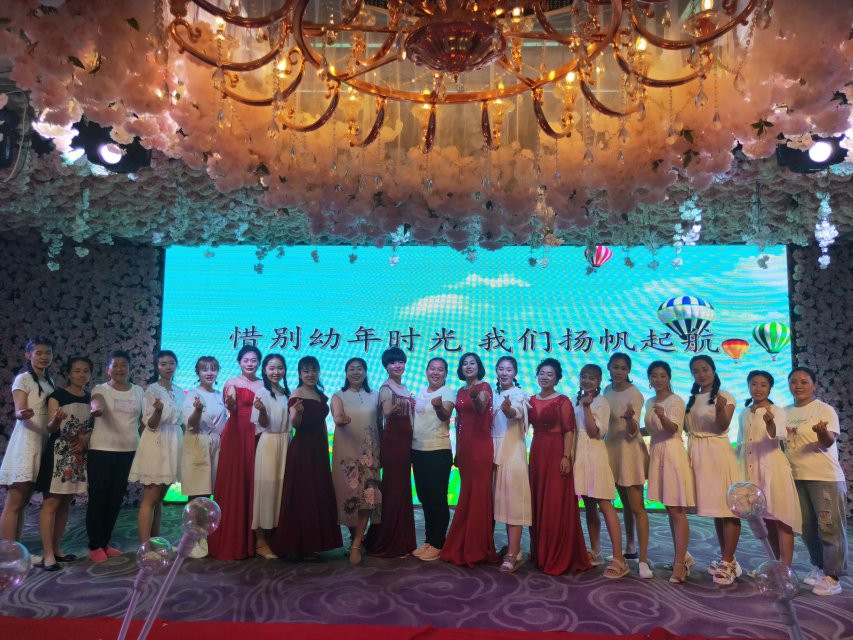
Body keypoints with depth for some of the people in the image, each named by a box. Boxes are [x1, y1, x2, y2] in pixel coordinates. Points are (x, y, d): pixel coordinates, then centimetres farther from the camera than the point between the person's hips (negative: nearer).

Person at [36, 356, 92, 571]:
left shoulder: (91, 398, 9)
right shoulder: (57, 395, -6)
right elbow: (50, 428, -12)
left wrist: (86, 437, -8)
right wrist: (56, 420, -34)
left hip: (79, 454, 6)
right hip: (58, 453, -6)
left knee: (65, 502, 12)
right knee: (51, 502, -5)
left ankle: (56, 549, 20)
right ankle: (47, 554, -3)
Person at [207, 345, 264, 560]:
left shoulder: (263, 385, 12)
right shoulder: (232, 383, 1)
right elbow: (231, 408, -17)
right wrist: (230, 402, -36)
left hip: (256, 437, 4)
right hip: (235, 436, -3)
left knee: (252, 486, 5)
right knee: (233, 486, -2)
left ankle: (250, 540, 15)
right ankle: (230, 542, 6)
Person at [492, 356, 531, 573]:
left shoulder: (519, 395, -4)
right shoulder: (493, 395, 14)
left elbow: (516, 413, -27)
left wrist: (508, 409, -48)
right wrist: (488, 415, -4)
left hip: (513, 449, -6)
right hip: (496, 449, 6)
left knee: (514, 500, -9)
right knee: (503, 499, 9)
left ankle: (512, 554, -9)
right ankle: (515, 550, 19)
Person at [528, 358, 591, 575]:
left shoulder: (562, 401, -5)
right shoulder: (531, 401, 12)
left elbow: (569, 431, -10)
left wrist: (566, 456, -18)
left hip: (556, 453, -6)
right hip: (536, 452, 6)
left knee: (557, 504, -4)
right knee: (538, 502, 11)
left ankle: (559, 557, 5)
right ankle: (541, 553, 24)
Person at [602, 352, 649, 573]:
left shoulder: (634, 394, -14)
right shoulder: (607, 390, 5)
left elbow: (633, 431, -22)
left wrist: (630, 418, -41)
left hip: (630, 450, -6)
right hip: (613, 449, 7)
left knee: (637, 507, -8)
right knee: (625, 503, 18)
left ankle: (643, 559, -6)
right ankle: (630, 546, 31)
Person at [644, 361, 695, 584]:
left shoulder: (676, 401, -8)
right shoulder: (650, 402, 13)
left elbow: (673, 428, -24)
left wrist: (662, 416, -41)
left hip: (672, 453, -7)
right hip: (656, 453, 8)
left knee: (677, 510, -8)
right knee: (670, 509, 13)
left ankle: (679, 563, -6)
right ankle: (683, 557, 25)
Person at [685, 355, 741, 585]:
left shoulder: (725, 397, -2)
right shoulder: (691, 399, 14)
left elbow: (722, 426, -16)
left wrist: (720, 409, -34)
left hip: (719, 454, -5)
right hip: (697, 455, 6)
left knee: (727, 507, -7)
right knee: (714, 507, 11)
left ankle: (727, 563, -3)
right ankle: (726, 558, 21)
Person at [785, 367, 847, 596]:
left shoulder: (825, 410, -8)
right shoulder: (785, 412, 9)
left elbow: (828, 442, -18)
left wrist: (822, 431, -40)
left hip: (825, 478, -6)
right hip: (796, 478, 6)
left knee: (829, 527, -3)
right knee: (807, 526, 14)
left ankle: (832, 577, 5)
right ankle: (818, 567, 28)